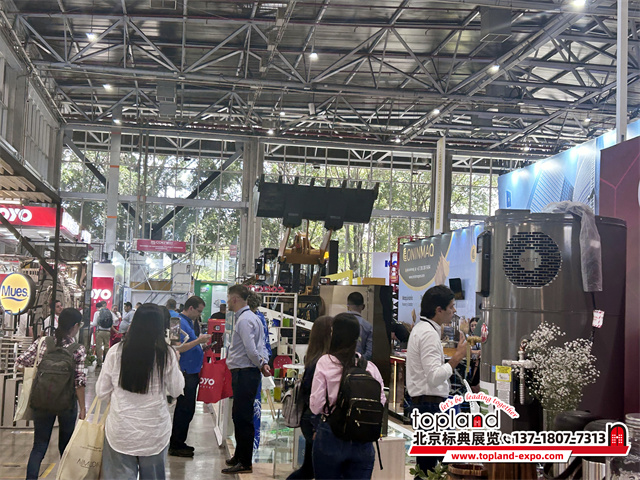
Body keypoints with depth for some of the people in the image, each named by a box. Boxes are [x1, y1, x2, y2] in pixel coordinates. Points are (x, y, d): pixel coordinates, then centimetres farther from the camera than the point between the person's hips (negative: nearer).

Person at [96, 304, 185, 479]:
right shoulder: (166, 354, -12)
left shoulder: (115, 352, -9)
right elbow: (176, 390, 0)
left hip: (120, 432, 0)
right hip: (155, 433, 0)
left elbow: (101, 392, 0)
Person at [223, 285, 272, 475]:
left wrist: (261, 364, -6)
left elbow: (251, 350, -21)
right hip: (243, 373, 11)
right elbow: (260, 346, 16)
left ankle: (245, 463, 0)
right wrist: (264, 362, 2)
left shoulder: (244, 320, -16)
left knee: (243, 418, -5)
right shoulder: (251, 317, 17)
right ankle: (239, 456, 31)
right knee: (238, 417, 19)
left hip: (244, 374, -11)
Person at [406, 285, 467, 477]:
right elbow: (434, 377, -24)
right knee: (429, 463, -8)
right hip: (430, 402, -11)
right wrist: (457, 357, -21)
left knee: (424, 462, 14)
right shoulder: (429, 334, -17)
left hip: (421, 401, 11)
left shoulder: (421, 328, 15)